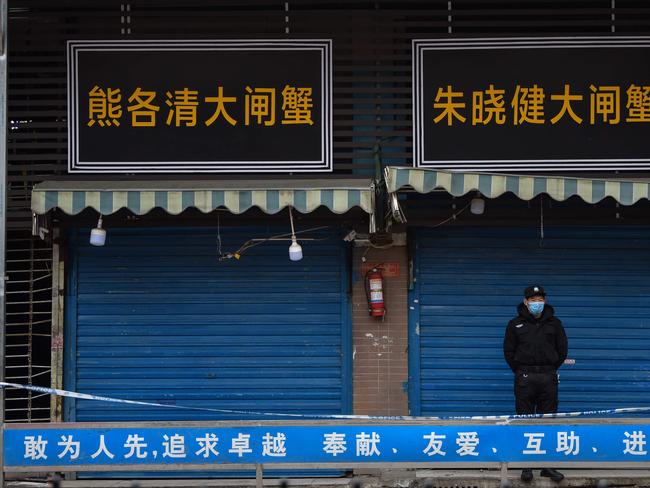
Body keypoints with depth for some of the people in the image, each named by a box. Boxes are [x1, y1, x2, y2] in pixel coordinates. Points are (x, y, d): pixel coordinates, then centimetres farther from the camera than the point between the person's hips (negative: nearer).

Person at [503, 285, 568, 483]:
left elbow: (562, 349, 13)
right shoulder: (515, 324, 7)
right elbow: (509, 351, 9)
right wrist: (520, 372, 4)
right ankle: (527, 466, 2)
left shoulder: (554, 323, 9)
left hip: (548, 378, 1)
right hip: (525, 379, -1)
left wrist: (551, 370, 8)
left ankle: (548, 465, 7)